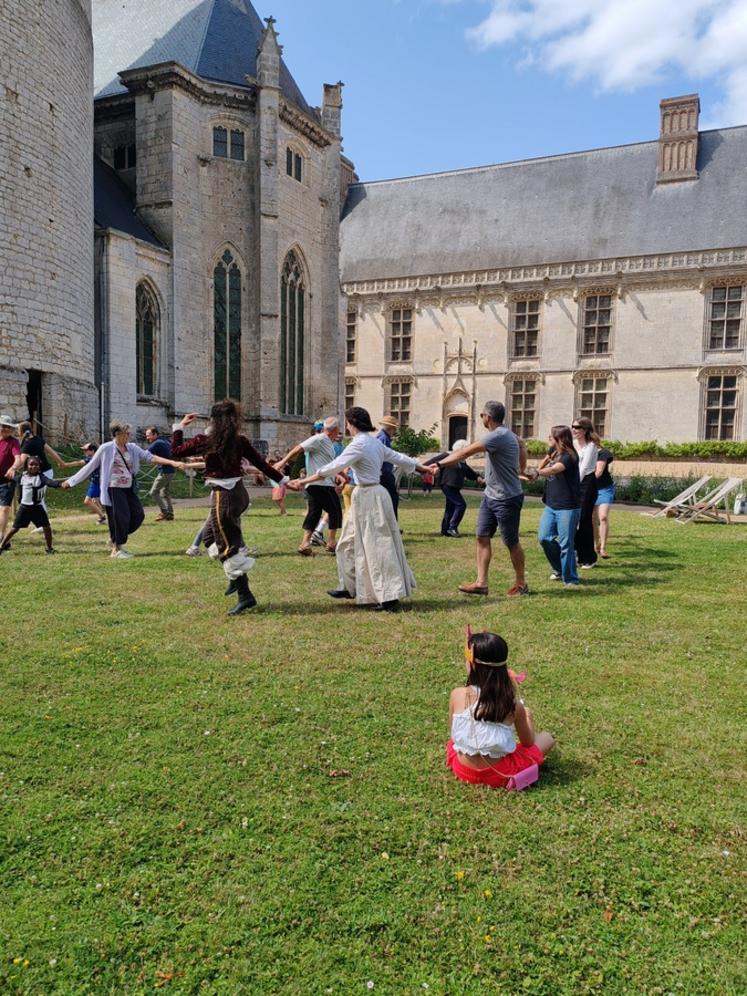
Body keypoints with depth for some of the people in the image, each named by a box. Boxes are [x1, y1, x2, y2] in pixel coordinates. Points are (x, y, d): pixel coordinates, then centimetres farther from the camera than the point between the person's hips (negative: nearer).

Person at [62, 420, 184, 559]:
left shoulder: (132, 448, 6)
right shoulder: (106, 448, -8)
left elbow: (150, 457, -2)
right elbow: (90, 466, 0)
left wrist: (172, 462, -13)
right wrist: (71, 481, 4)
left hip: (129, 489, 6)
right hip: (114, 489, -6)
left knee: (138, 515, 0)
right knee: (120, 518, -7)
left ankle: (116, 539, 21)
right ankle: (116, 550, 10)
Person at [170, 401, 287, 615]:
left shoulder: (206, 440, -9)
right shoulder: (239, 440, 3)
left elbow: (176, 450, 1)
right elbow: (260, 462, 4)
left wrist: (179, 426, 13)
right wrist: (282, 479, 10)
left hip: (223, 496, -7)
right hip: (239, 492, 7)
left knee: (227, 546, 0)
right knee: (209, 536, 24)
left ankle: (245, 596, 1)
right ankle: (236, 578, 21)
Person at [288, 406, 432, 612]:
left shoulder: (358, 445, -16)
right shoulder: (375, 443, 9)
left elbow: (331, 468, -21)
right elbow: (399, 458, 17)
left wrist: (303, 481, -20)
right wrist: (423, 469, 31)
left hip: (368, 497, -9)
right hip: (372, 495, 9)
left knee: (378, 546, -5)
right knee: (350, 543, 18)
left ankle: (390, 596, -1)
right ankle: (351, 587, 29)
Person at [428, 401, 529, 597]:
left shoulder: (498, 436, -22)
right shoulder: (504, 433, 8)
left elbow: (466, 452, -24)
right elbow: (520, 443, 27)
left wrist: (439, 464, -21)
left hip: (507, 499, -9)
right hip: (490, 495, 9)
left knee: (511, 542, 4)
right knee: (483, 537, 4)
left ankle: (521, 584, 20)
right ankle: (481, 583, 6)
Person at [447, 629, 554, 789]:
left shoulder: (457, 695, -16)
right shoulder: (513, 704, -17)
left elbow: (453, 734, 0)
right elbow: (528, 743, 0)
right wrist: (528, 716, 19)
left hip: (463, 771, 2)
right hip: (498, 775, -2)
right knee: (547, 737, 16)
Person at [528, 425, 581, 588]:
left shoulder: (569, 456, -16)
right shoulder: (554, 451, 7)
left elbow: (554, 469, -36)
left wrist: (537, 473, -52)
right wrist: (537, 471, 33)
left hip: (567, 508, -8)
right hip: (551, 505, 8)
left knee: (566, 544, -4)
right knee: (544, 538, 6)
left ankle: (570, 579, 9)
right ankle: (559, 569, 26)